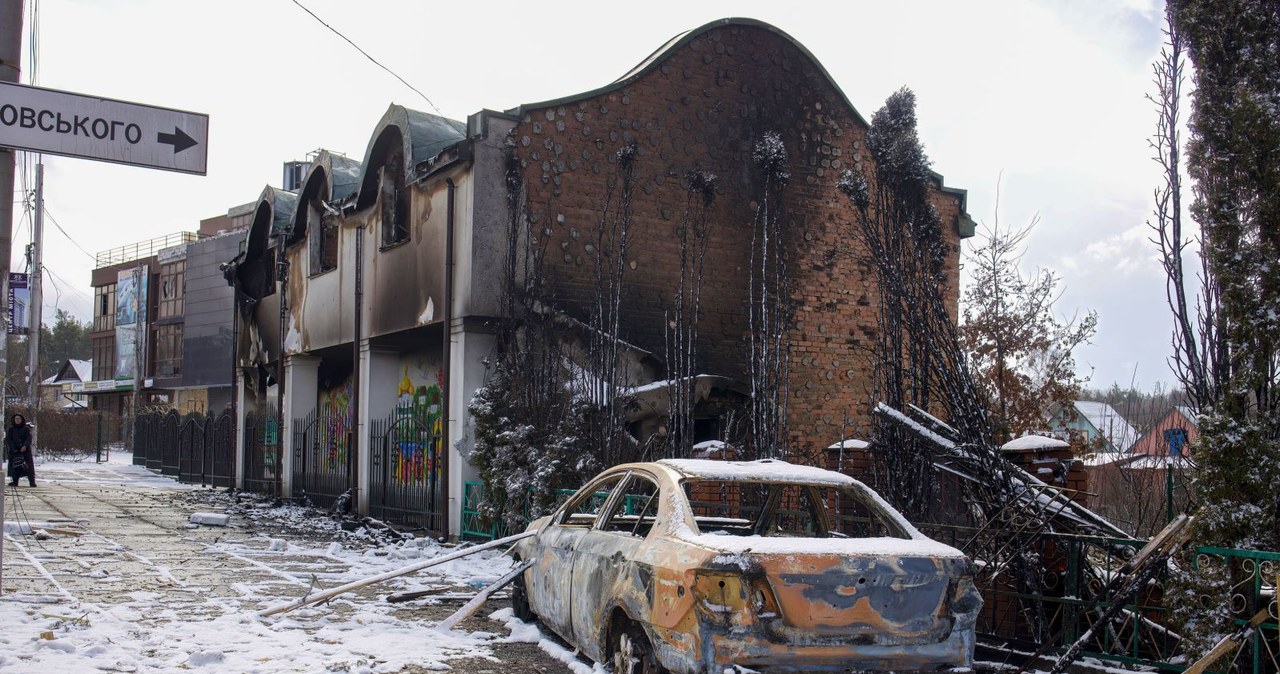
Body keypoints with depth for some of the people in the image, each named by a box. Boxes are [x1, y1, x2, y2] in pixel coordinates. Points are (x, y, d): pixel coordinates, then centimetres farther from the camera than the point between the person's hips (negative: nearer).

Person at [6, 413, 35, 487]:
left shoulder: (26, 429, 8)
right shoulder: (11, 429, 12)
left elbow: (29, 439, -2)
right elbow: (8, 439, 3)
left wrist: (25, 446, -20)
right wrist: (13, 448, -11)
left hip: (25, 450, -1)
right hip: (14, 451, 1)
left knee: (29, 466, -10)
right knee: (14, 466, -5)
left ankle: (32, 481, -13)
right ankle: (14, 481, 0)